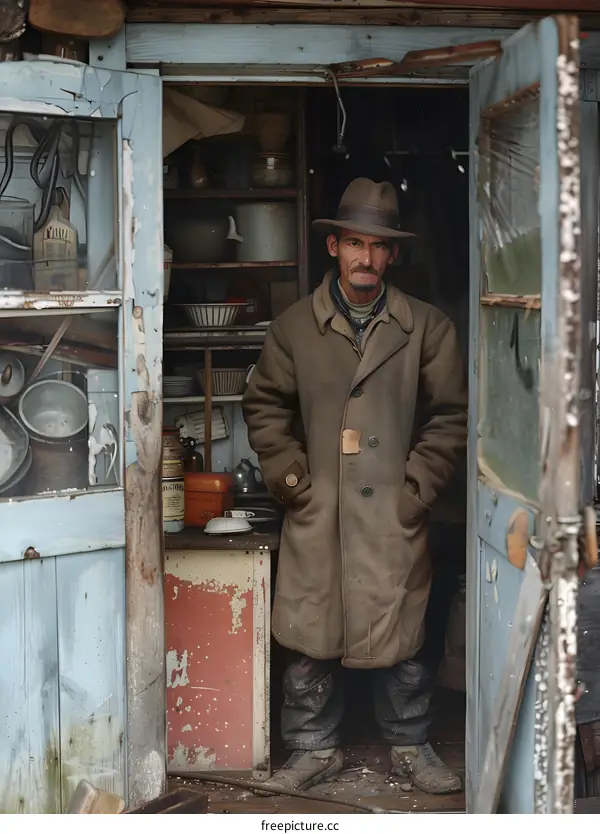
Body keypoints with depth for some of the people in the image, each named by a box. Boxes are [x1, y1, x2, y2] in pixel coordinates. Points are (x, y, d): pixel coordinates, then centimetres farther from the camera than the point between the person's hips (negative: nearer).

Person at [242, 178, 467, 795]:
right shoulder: (294, 326, 3)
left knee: (400, 638, 7)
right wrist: (290, 478, 0)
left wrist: (418, 488, -3)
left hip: (393, 515, -1)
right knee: (308, 637, 6)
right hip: (316, 514, 1)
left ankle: (410, 747, 25)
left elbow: (449, 415, 4)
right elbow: (264, 405, 9)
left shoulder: (427, 328, 1)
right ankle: (315, 749, 22)